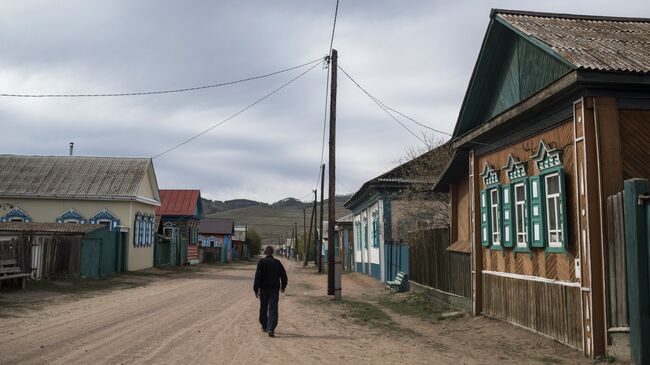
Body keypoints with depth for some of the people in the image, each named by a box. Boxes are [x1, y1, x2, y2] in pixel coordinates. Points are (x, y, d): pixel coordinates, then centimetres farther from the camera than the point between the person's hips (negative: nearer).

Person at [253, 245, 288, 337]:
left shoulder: (261, 262, -7)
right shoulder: (277, 262, 4)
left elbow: (258, 276, -13)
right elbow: (284, 276, 10)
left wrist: (256, 289, -10)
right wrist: (283, 286, 25)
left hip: (264, 289, -1)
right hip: (274, 289, 1)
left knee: (263, 308, 16)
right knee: (273, 309, -2)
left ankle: (264, 326, 29)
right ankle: (271, 329, -15)